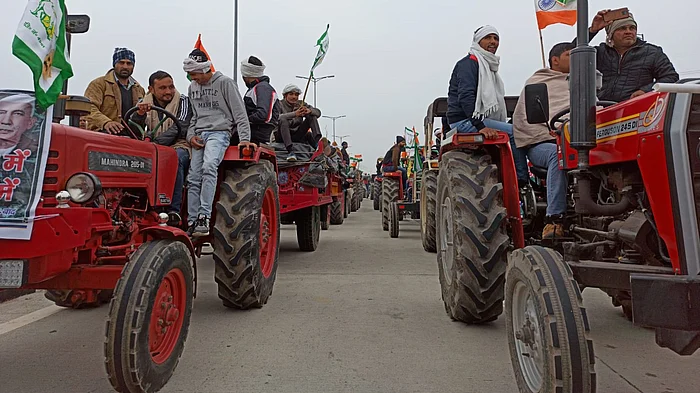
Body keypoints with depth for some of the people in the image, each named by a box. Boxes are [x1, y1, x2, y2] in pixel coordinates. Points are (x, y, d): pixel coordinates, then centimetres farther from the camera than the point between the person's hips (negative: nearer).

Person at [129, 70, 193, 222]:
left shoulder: (183, 101, -2)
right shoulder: (144, 103, 10)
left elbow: (179, 128, -16)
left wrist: (155, 143, -29)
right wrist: (139, 115, -19)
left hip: (178, 146, -3)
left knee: (176, 158, -37)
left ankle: (174, 209, -35)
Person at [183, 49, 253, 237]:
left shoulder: (225, 83, -1)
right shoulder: (192, 88, 18)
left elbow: (240, 113, -6)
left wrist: (244, 139, -15)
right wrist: (191, 135, 7)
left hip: (219, 132, -6)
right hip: (199, 135, 6)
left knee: (209, 166, -32)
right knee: (193, 179, -4)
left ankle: (204, 217, -33)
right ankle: (192, 223, 1)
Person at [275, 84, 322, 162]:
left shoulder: (301, 104, 11)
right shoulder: (280, 104, -2)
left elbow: (318, 112, 1)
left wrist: (309, 111, -22)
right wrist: (294, 114, -36)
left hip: (297, 135, 4)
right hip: (282, 135, -4)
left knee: (312, 116, -7)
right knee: (283, 120, -33)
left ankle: (318, 143, -29)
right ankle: (290, 151, -46)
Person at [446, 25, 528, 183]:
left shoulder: (490, 67, 25)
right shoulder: (469, 63, -5)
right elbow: (466, 97, -20)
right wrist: (480, 126, -30)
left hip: (480, 120, 10)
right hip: (465, 121, -9)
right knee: (515, 132, -20)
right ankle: (522, 180, -17)